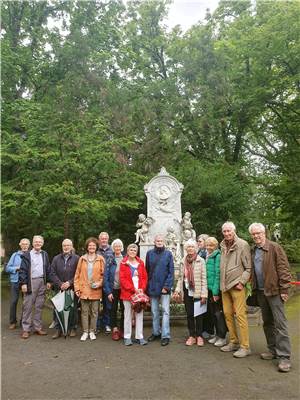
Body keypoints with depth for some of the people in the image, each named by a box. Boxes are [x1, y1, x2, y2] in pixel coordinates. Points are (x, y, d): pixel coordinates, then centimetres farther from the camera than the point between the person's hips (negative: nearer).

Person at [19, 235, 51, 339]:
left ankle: (38, 327, 18)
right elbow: (22, 270, -5)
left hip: (42, 282, 4)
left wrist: (48, 281, 9)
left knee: (39, 306, 9)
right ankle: (26, 329, 9)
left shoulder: (45, 255, 12)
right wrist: (23, 283, -12)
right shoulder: (27, 255, 0)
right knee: (28, 306, 0)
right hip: (31, 282, -4)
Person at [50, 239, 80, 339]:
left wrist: (70, 283, -13)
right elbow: (52, 273, 4)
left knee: (73, 309, 5)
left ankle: (73, 329, 19)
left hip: (72, 289, -2)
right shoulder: (56, 258, 10)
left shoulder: (76, 258, 0)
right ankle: (58, 329, 18)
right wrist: (60, 284, -7)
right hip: (59, 289, 2)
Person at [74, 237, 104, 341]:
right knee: (84, 312, 6)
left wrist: (100, 283, -11)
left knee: (94, 312, 8)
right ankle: (85, 332, 18)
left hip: (96, 290, -1)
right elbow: (77, 274, 5)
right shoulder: (82, 259, 5)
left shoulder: (100, 259, 1)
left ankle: (92, 331, 22)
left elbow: (103, 274, 3)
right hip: (84, 290, 1)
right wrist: (77, 288, 0)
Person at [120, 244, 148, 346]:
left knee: (140, 314, 6)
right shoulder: (123, 263, -1)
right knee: (128, 315, 4)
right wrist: (133, 289, -13)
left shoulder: (141, 263, 9)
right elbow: (122, 279, -7)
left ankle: (139, 337, 15)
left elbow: (144, 277, 8)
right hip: (128, 292, -3)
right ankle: (127, 337, 15)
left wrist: (142, 288, -7)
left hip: (140, 292, 3)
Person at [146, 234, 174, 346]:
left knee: (165, 311, 0)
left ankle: (165, 336, 8)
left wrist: (167, 286, -11)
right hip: (152, 287, 3)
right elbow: (147, 270, 5)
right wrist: (147, 286, 1)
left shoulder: (168, 254, -2)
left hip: (164, 287, -2)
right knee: (154, 311, 14)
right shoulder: (149, 253, 4)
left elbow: (171, 272, -4)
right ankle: (156, 332, 28)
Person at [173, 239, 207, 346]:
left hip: (197, 292, -3)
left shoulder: (201, 261, -6)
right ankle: (192, 336, 21)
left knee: (198, 314, 5)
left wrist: (204, 294, -12)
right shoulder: (184, 261, 7)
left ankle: (199, 336, 19)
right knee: (189, 314, 10)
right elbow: (180, 277, 9)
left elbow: (204, 278, -9)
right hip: (187, 291, 4)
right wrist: (177, 290, -1)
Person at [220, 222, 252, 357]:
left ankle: (245, 347, 4)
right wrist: (222, 283, 14)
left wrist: (241, 282, -14)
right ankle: (234, 342, 24)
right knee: (227, 314, 11)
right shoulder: (223, 246, 12)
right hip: (225, 286, 7)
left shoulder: (242, 244, -8)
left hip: (237, 285, -7)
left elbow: (248, 267, -9)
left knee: (240, 315, -6)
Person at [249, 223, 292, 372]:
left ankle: (284, 356, 3)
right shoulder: (253, 251, 11)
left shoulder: (274, 247, -9)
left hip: (274, 291, -7)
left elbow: (284, 269, -12)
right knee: (267, 322, 15)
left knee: (280, 324, -3)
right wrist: (253, 286, 8)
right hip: (260, 291, 7)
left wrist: (284, 289, -14)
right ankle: (273, 349, 28)